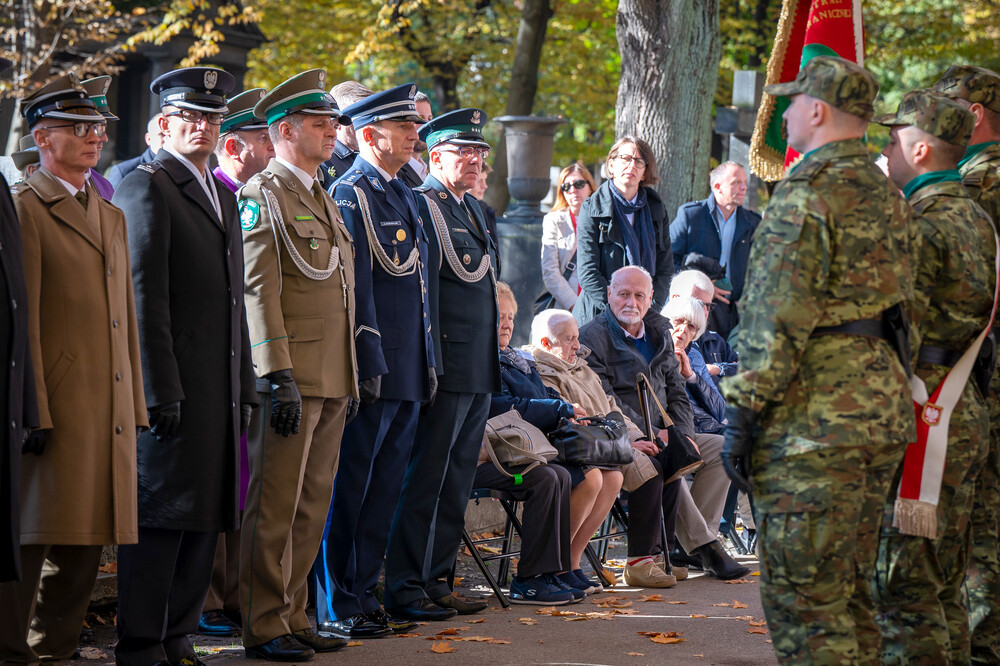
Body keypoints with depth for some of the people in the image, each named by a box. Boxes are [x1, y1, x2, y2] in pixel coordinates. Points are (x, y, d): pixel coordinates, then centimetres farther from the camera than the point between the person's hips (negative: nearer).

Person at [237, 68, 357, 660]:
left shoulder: (325, 200, 20)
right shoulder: (263, 195, -7)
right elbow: (258, 291, -15)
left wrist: (352, 378, 20)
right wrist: (279, 376, -21)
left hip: (333, 381, 8)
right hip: (293, 376, -8)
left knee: (313, 505, 11)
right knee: (275, 506, -4)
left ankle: (294, 616, 18)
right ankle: (264, 627, 0)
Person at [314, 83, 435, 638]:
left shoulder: (403, 196, 18)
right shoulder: (350, 195, -9)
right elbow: (352, 289, -15)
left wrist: (427, 366, 19)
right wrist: (369, 366, -18)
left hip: (408, 376, 9)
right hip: (371, 373, -9)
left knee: (383, 493, 12)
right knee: (348, 493, -2)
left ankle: (364, 598, 19)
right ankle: (336, 609, 3)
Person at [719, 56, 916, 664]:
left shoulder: (807, 193, -14)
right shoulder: (886, 193, 15)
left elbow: (779, 317, -18)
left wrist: (744, 410, -14)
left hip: (815, 424, -9)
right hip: (883, 415, 9)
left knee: (804, 602, -4)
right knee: (850, 594, 16)